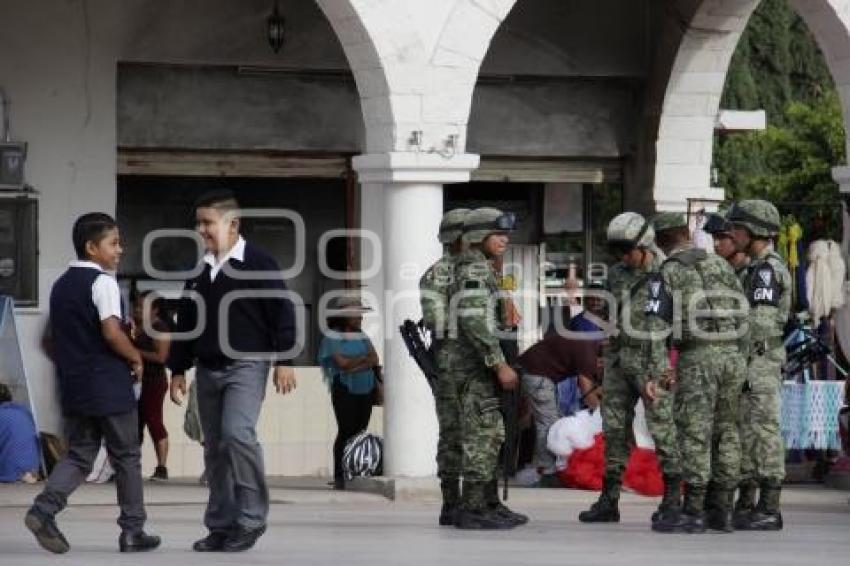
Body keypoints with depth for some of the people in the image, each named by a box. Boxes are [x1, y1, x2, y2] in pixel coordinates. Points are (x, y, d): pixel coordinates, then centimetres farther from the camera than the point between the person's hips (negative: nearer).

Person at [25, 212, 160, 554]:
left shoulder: (61, 285, 12)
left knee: (78, 456, 9)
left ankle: (44, 509, -14)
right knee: (126, 458, 6)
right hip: (109, 386, -7)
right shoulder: (102, 282, -13)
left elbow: (54, 341, 16)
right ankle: (132, 531, 10)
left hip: (73, 385, 7)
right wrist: (135, 358, -8)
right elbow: (111, 332, -23)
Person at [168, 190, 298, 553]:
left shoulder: (259, 263, -7)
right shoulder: (198, 270, 12)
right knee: (215, 449, 7)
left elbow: (282, 312, -8)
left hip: (246, 365, -7)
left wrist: (283, 361, -13)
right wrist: (178, 370, 16)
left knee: (237, 434, -24)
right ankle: (221, 526, 14)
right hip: (207, 370, 7)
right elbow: (185, 323, 18)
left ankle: (251, 518, -13)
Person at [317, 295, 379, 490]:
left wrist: (356, 366, -14)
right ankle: (339, 478, -8)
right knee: (346, 431, -11)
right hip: (345, 390, -5)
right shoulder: (333, 337, -2)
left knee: (360, 431, -1)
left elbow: (375, 360, 2)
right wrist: (365, 357, -2)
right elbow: (343, 363, -14)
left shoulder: (362, 336, 15)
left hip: (365, 389, 5)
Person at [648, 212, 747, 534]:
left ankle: (693, 513, -7)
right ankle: (722, 512, 10)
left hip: (696, 357, -6)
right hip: (732, 354, 6)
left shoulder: (670, 272, -2)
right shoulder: (721, 264, 14)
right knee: (726, 433, 10)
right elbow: (743, 312, 12)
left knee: (694, 435, -5)